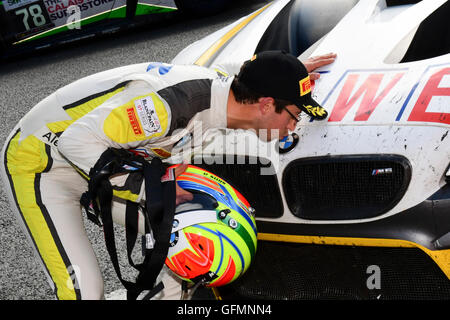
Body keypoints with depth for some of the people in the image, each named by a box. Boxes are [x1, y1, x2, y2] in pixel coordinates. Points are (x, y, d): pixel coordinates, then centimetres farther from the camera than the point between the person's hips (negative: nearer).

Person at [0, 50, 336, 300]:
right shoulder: (171, 101, -37)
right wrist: (146, 190, -29)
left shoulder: (222, 88, -9)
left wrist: (290, 74, 8)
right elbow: (78, 140, -33)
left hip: (103, 160, 8)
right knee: (84, 288, -17)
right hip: (39, 160, -8)